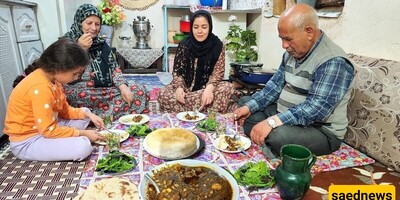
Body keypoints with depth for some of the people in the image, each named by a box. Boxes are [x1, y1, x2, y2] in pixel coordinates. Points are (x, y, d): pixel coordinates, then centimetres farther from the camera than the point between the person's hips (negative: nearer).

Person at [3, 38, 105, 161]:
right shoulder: (41, 88, -31)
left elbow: (64, 110, 7)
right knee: (83, 146, -27)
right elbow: (49, 130, -28)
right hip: (27, 141, -9)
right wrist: (82, 133, -20)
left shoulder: (52, 78, -1)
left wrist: (88, 114, -7)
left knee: (85, 113, 10)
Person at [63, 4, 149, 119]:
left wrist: (123, 86, -11)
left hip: (104, 91, 6)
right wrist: (81, 49, -21)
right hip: (81, 96, -6)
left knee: (140, 91, -13)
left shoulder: (101, 44, 13)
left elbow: (114, 68, 8)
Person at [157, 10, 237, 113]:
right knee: (163, 94, -28)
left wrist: (209, 88, -30)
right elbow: (177, 70, -3)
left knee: (227, 88, -31)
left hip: (207, 86, -1)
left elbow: (218, 72, -8)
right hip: (186, 86, 2)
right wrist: (179, 87, -25)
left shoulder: (217, 45, -7)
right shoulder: (184, 45, -5)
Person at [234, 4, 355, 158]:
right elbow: (276, 84, 7)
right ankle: (264, 142, -6)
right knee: (244, 102, 10)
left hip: (321, 130, -8)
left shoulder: (333, 62, -23)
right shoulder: (292, 52, 4)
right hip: (285, 116, 9)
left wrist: (272, 122, -38)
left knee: (279, 136, -39)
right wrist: (249, 107, -5)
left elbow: (316, 109, -31)